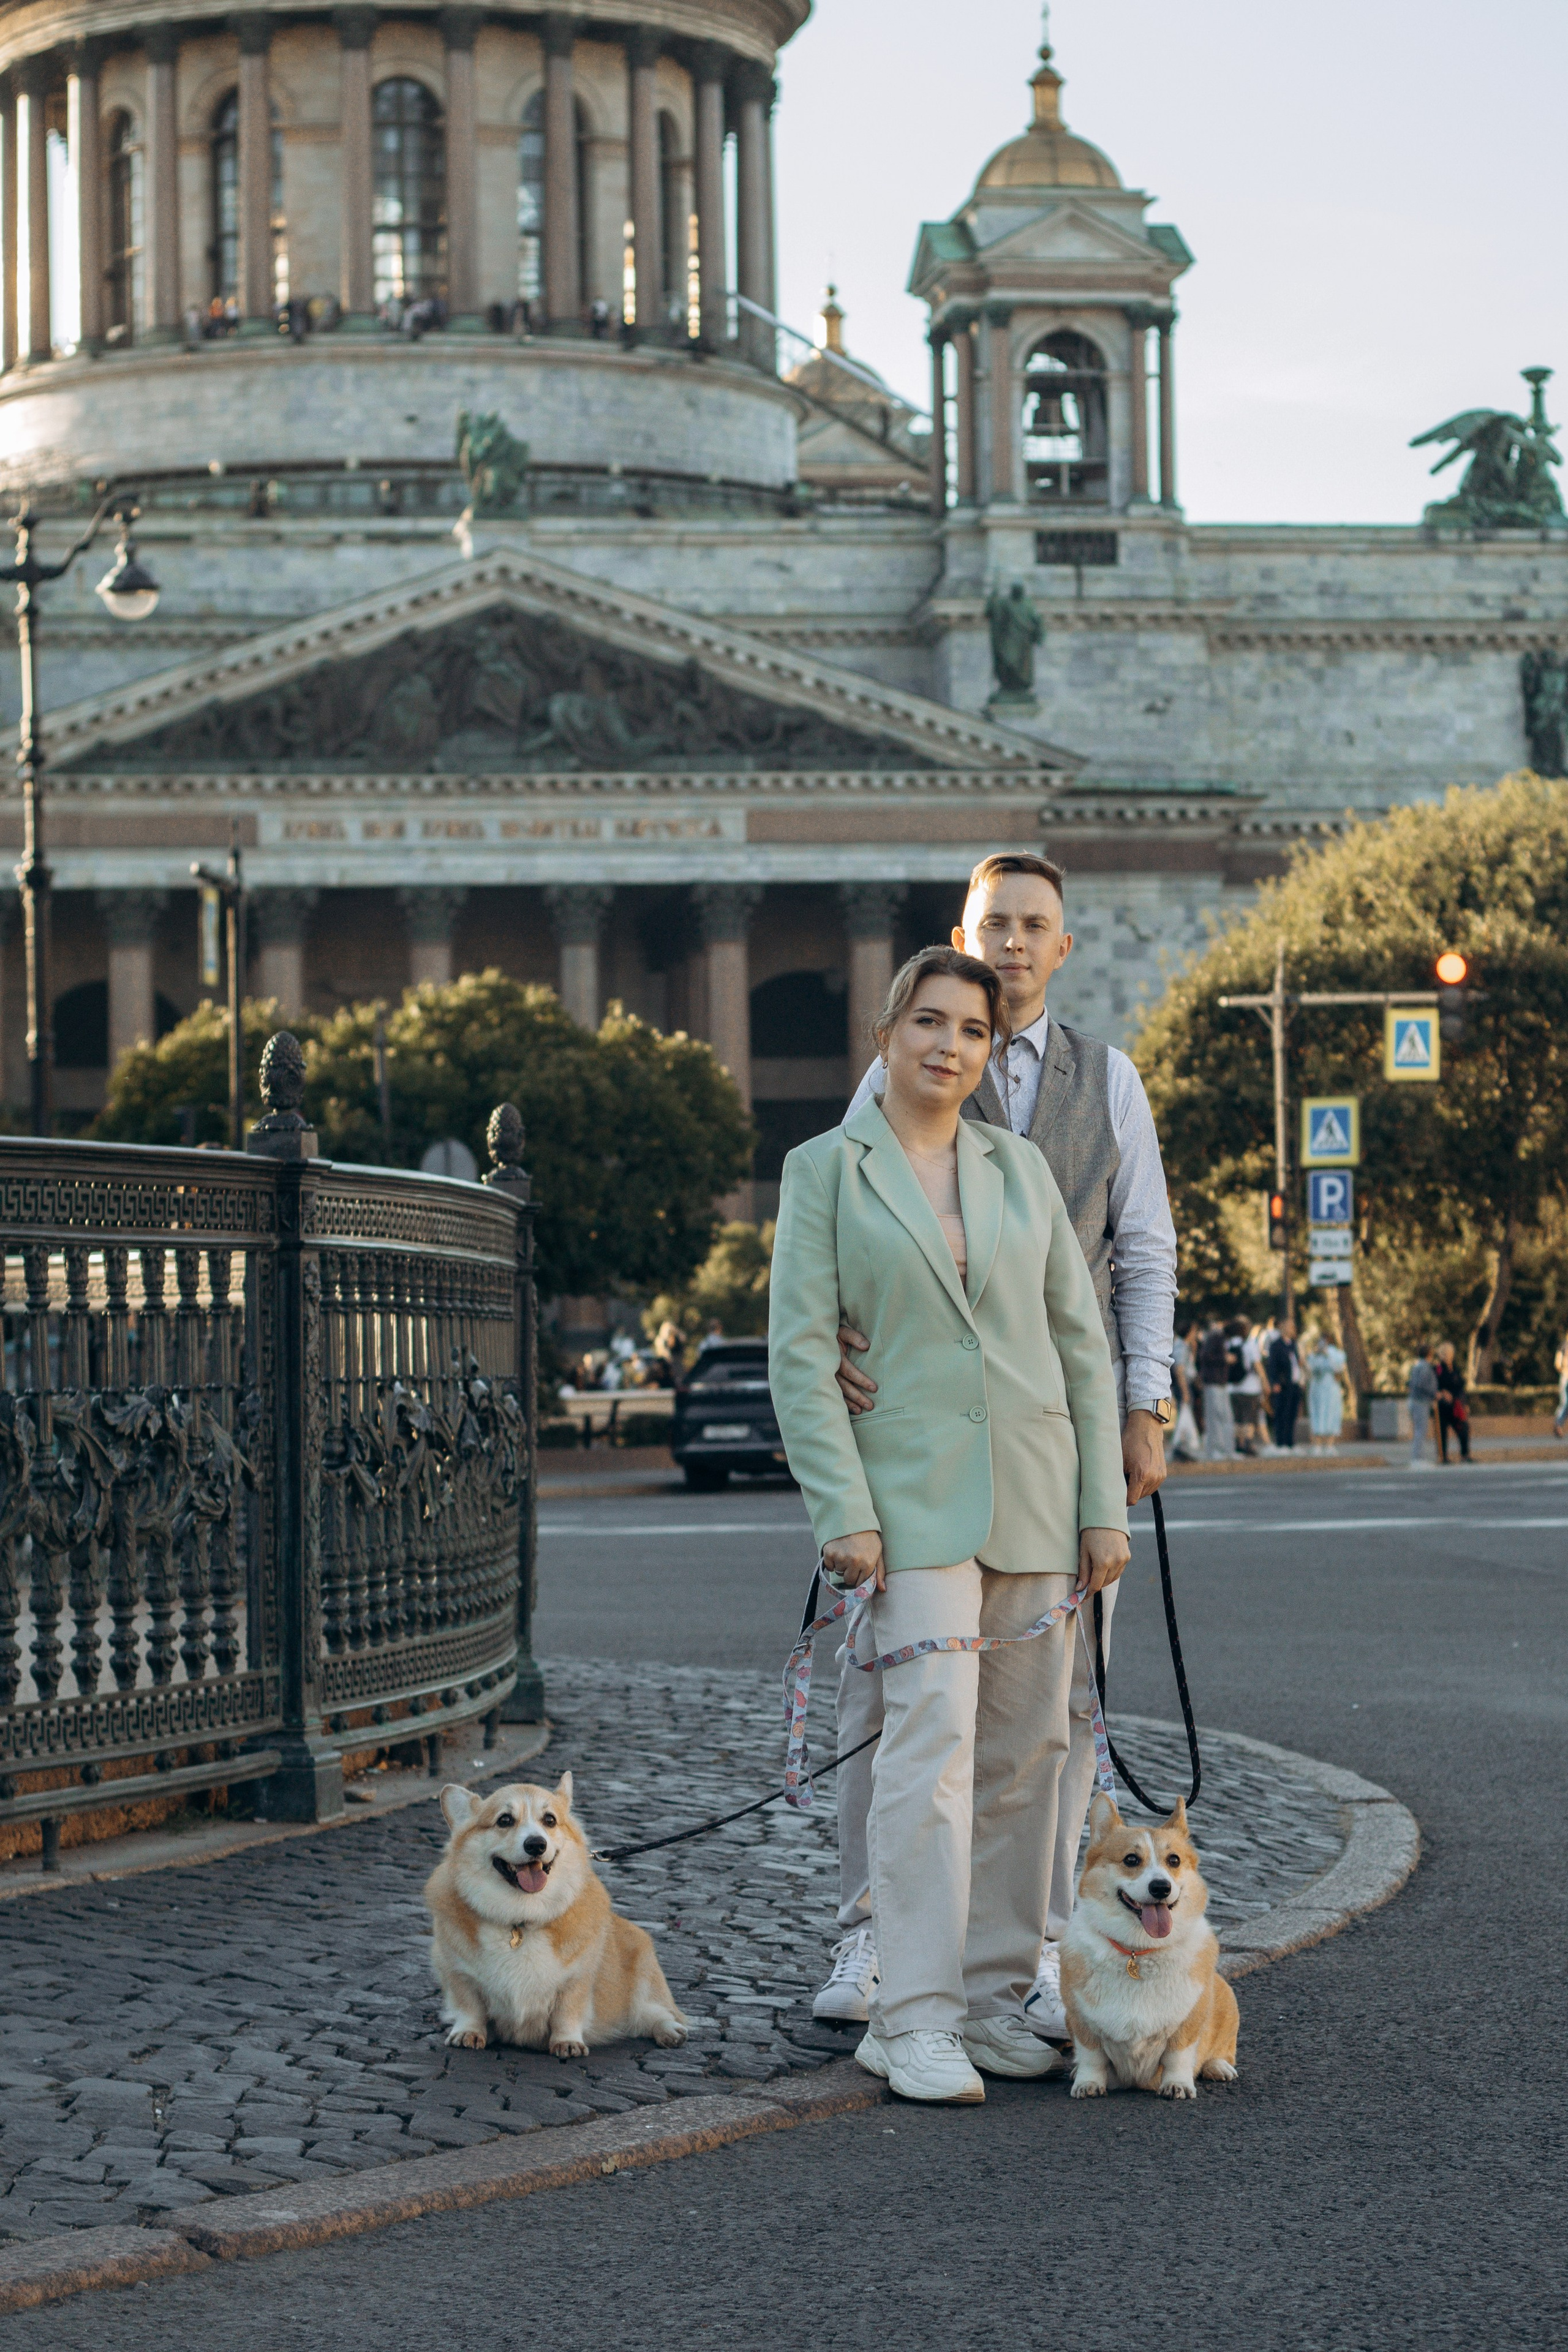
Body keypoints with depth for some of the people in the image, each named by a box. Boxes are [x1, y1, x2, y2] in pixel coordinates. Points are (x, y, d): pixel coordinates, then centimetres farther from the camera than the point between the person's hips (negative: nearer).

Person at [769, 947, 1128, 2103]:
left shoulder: (1021, 1167, 11)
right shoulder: (825, 1170, 1)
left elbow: (1082, 1340, 11)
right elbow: (800, 1354, -4)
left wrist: (1105, 1506, 5)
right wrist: (843, 1514, -13)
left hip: (1033, 1490, 4)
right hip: (914, 1495, -4)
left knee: (1025, 1751, 5)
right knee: (933, 1741, -15)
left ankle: (993, 1993, 15)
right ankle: (913, 2019, -13)